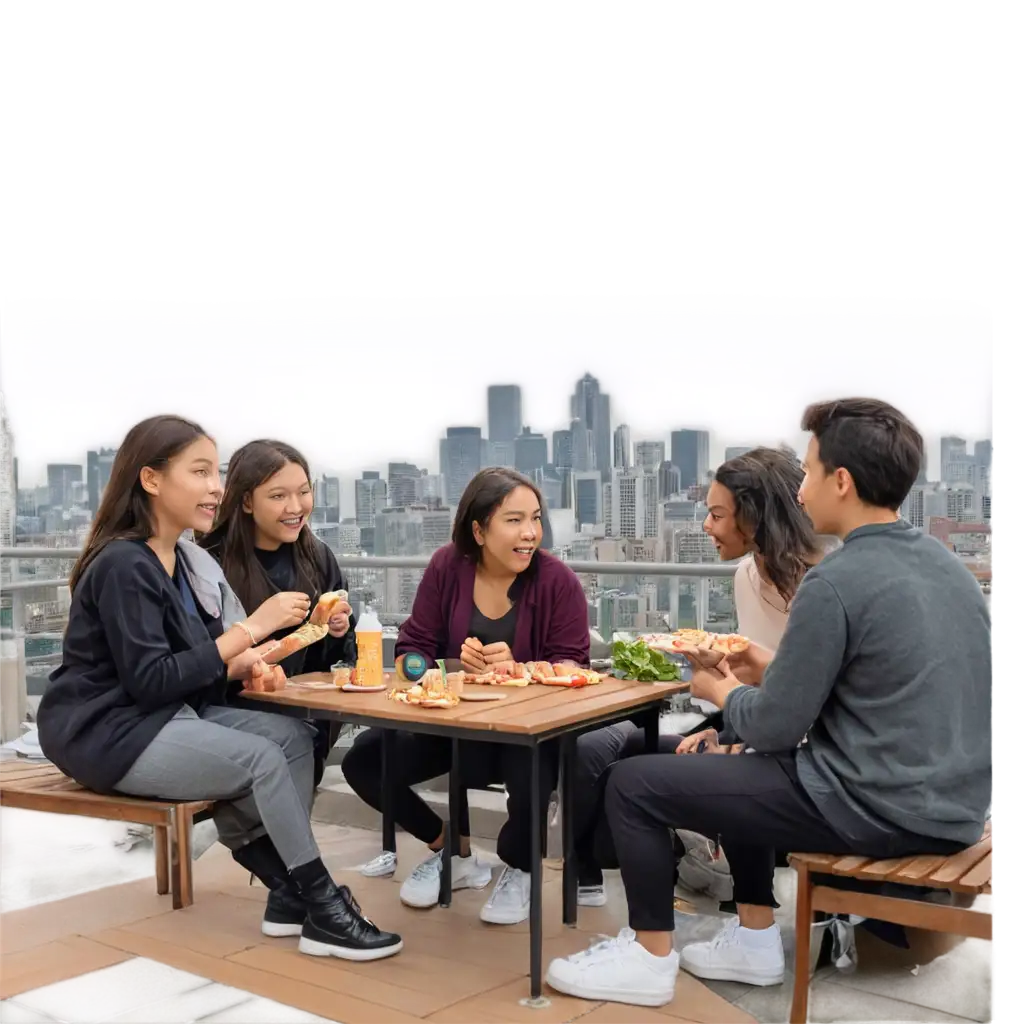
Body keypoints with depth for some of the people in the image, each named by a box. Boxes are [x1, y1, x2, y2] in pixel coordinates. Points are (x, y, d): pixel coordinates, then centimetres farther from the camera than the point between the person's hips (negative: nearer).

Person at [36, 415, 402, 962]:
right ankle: (323, 911, -11)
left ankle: (290, 890, -10)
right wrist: (250, 628, -23)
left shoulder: (170, 558, 11)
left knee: (292, 736, -11)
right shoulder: (123, 565, -18)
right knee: (261, 760, -23)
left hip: (164, 715, 9)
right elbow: (149, 680, -24)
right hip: (107, 732, -9)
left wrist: (242, 662, -10)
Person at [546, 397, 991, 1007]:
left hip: (880, 809, -9)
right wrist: (763, 671, 14)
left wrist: (721, 690, 5)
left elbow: (774, 729, -15)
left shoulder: (837, 582, -20)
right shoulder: (944, 563, 6)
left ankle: (650, 957, 17)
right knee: (737, 766, 29)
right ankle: (755, 940, 32)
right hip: (951, 803, 9)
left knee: (635, 782, 2)